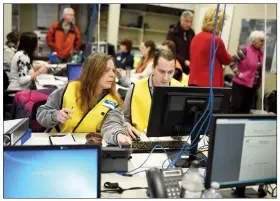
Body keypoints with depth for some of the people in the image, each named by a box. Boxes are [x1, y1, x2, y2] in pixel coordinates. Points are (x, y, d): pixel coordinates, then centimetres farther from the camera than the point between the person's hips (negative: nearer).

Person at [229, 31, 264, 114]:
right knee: (236, 106, -3)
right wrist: (238, 73, -13)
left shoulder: (261, 53, 7)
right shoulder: (245, 50, -12)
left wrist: (259, 83, 11)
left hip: (254, 85, 6)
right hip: (240, 83, -6)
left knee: (246, 108, 11)